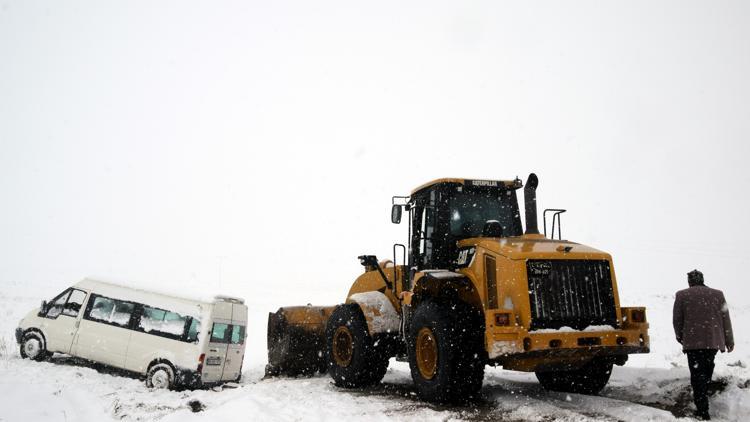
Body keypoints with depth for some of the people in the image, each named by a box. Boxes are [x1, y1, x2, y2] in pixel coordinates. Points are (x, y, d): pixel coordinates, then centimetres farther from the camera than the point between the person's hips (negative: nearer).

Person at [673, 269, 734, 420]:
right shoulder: (717, 294, 6)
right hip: (713, 340, 3)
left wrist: (680, 337, 18)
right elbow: (725, 320, 7)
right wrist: (729, 341, 15)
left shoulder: (682, 295, -1)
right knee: (707, 371, 19)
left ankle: (703, 411, -8)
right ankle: (703, 400, 25)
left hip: (693, 341, -3)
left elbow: (677, 319, 1)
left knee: (697, 374, -2)